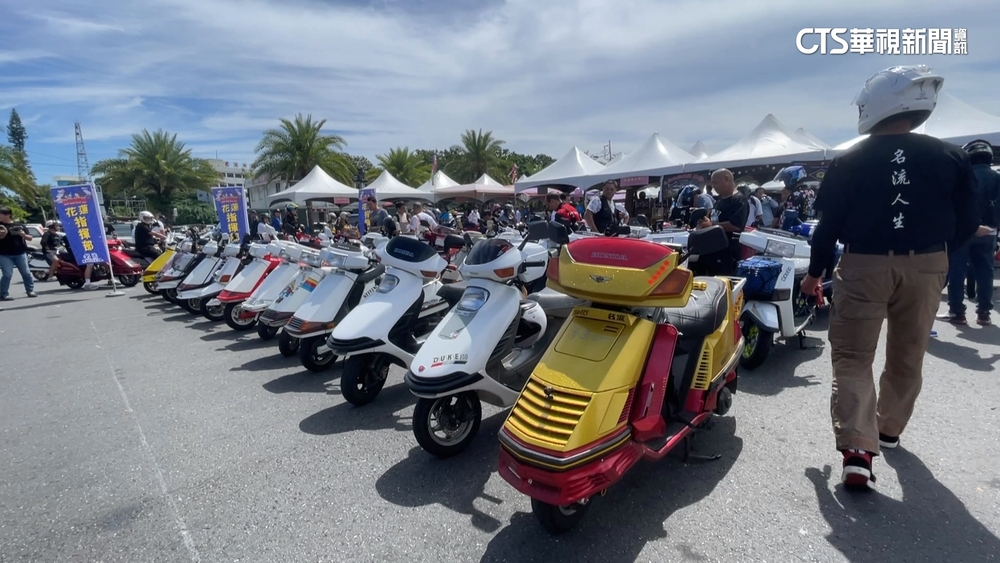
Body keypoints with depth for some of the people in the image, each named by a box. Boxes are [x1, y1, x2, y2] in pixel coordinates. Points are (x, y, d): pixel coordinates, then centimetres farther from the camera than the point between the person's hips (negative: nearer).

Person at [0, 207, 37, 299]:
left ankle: (30, 290, 13)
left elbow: (30, 238, 8)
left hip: (20, 254, 2)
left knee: (26, 273, 4)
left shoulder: (20, 225, 7)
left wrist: (24, 235, -12)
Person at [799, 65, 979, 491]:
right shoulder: (950, 157, 3)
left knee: (852, 357, 0)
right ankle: (889, 428, 35)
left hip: (864, 265, -3)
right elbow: (967, 222, 6)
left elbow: (829, 221, -3)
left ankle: (857, 448, -13)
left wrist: (815, 271, 7)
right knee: (907, 356, 18)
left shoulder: (849, 161, -4)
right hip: (925, 267, 3)